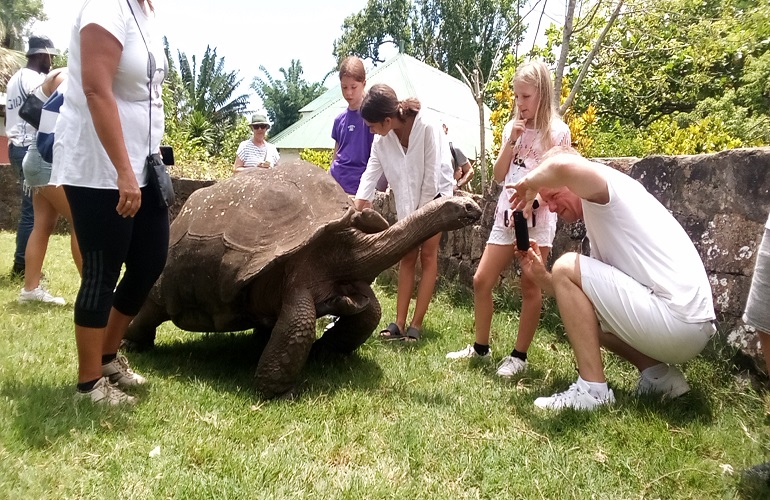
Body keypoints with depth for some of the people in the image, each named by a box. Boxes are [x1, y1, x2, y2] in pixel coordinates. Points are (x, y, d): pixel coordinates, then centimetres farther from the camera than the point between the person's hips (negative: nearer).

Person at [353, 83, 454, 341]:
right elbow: (370, 175, -14)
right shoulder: (382, 140, -11)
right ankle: (399, 322, 2)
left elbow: (432, 175, -24)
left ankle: (416, 324, -3)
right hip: (407, 202, 5)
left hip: (435, 195, -5)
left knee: (427, 255, -5)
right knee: (406, 258, 2)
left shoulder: (427, 127, -28)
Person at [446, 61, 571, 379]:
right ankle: (480, 347, 20)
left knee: (530, 287, -2)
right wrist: (511, 141, -3)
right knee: (481, 281, 5)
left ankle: (519, 355, 9)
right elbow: (498, 176, 7)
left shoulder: (557, 131, -2)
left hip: (538, 217, -5)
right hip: (507, 213, 6)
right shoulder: (512, 127, 12)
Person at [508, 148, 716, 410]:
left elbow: (563, 165, -30)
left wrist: (529, 183, -9)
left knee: (566, 267, -10)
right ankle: (659, 375, 12)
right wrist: (542, 277, 8)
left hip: (677, 321, -11)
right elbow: (578, 299, 21)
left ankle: (593, 389, -10)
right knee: (584, 313, 26)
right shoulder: (601, 223, 22)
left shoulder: (610, 183, -5)